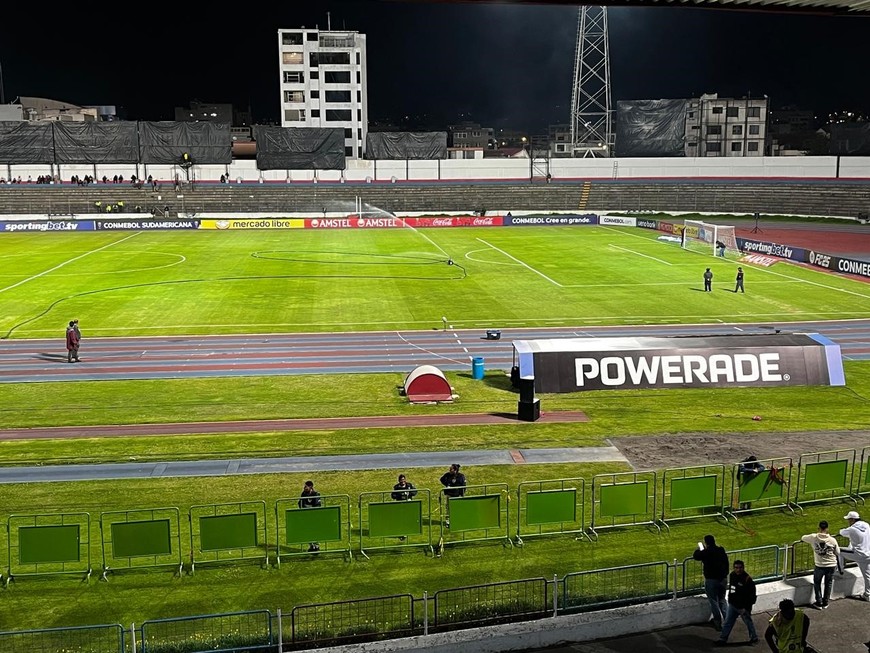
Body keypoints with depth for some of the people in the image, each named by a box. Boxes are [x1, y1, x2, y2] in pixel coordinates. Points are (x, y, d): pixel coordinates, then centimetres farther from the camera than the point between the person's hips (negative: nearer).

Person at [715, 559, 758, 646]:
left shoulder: (748, 579, -21)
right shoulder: (732, 575, 0)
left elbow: (751, 596, -18)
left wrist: (747, 608, -19)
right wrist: (729, 600, 18)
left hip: (743, 607, -6)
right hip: (732, 605, 6)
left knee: (748, 622, 12)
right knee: (728, 622, 10)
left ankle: (754, 638, 32)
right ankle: (723, 639, 19)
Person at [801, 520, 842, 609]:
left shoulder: (813, 537, -10)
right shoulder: (832, 540, -8)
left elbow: (802, 538, 9)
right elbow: (837, 554, 1)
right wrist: (840, 568, 12)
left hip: (819, 565, -1)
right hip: (831, 565, 1)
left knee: (817, 583, 18)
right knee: (828, 584, 19)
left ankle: (819, 603, 18)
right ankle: (825, 603, 25)